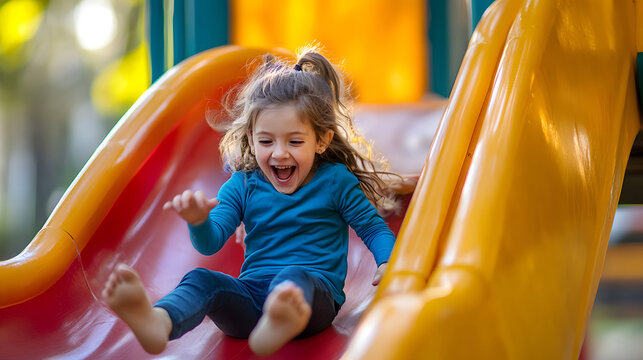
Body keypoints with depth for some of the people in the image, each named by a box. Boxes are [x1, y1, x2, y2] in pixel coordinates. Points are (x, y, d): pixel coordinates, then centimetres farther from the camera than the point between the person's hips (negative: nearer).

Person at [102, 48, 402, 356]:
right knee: (202, 279, -25)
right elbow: (210, 244, 2)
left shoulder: (335, 181, 6)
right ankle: (157, 323, -61)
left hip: (315, 295, -3)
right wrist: (198, 221, -23)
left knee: (293, 277, -38)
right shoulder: (242, 185, 11)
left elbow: (374, 229, 12)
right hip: (252, 294, 3)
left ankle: (283, 324, -77)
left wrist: (387, 262, -10)